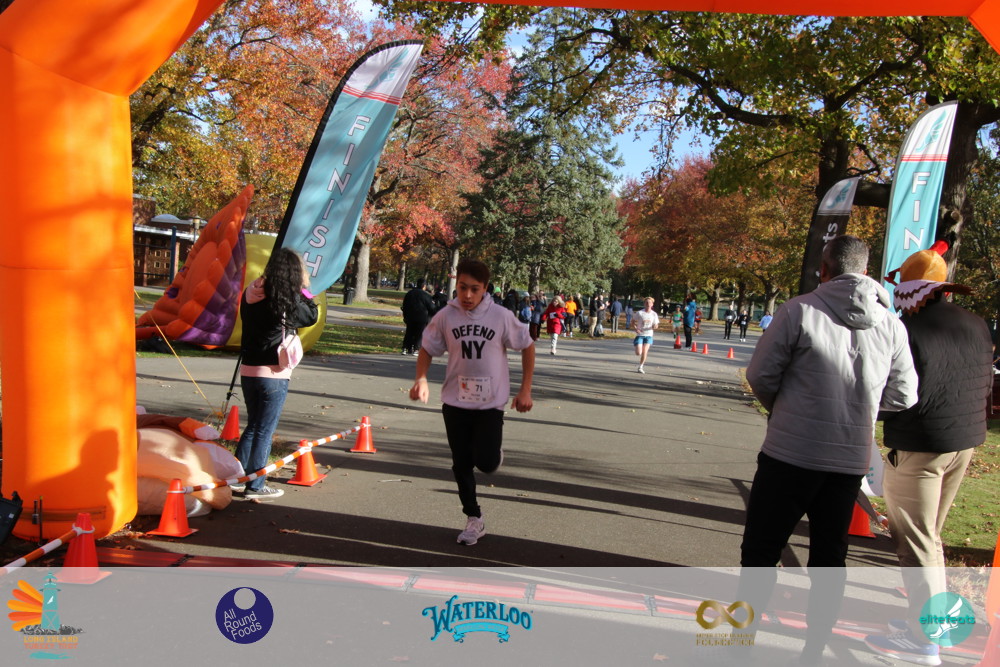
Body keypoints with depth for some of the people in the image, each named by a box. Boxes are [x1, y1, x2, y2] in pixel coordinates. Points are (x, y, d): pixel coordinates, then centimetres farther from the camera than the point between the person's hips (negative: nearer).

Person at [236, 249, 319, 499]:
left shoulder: (251, 294, 4)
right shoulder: (288, 299, -13)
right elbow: (311, 316, -1)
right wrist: (303, 289, 7)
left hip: (248, 370, 6)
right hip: (273, 374, -6)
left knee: (253, 425, 21)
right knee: (265, 430, 5)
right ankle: (255, 485, 12)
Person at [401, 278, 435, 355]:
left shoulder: (409, 293, 9)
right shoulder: (426, 295, -8)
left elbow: (404, 306, 13)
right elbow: (431, 308, -4)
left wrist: (405, 317, 19)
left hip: (410, 317, 4)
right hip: (422, 318, -4)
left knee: (409, 334, 10)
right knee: (419, 334, 1)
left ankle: (405, 348, 6)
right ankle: (415, 349, -2)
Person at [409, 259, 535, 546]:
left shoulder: (502, 316, -10)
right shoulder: (445, 317, -6)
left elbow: (527, 347, 2)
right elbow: (428, 349, 6)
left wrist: (525, 389, -2)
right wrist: (421, 379, -12)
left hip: (491, 403, -2)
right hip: (455, 402, 2)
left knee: (486, 463, -11)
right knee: (461, 465, 8)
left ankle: (494, 452, 26)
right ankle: (474, 520, 26)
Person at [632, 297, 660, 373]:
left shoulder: (654, 314, 1)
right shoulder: (640, 313, -7)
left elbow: (656, 325, 5)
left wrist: (655, 327, -19)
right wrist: (636, 329, -17)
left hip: (648, 335, 2)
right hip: (640, 335, -2)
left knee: (644, 352, -9)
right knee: (638, 353, -10)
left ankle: (640, 367, 11)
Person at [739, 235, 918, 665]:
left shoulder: (800, 310, -11)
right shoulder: (890, 323, 2)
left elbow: (760, 376, -7)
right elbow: (903, 396, 8)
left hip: (790, 454, -4)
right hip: (851, 460, 4)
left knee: (760, 549, 8)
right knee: (830, 557, 16)